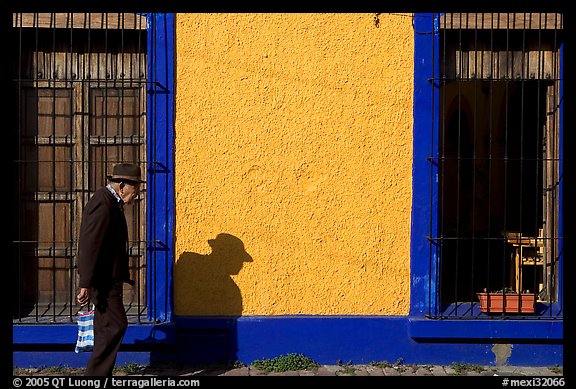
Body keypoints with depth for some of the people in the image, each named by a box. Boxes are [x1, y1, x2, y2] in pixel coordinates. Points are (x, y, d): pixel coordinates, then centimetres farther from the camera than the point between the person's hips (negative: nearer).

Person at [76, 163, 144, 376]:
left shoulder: (109, 201, 14)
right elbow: (90, 245, -24)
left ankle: (99, 373, 23)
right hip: (103, 279, -11)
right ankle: (96, 373, 0)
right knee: (115, 325, -8)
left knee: (107, 327, 14)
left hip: (108, 278, 11)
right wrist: (86, 284, -25)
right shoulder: (103, 203, -18)